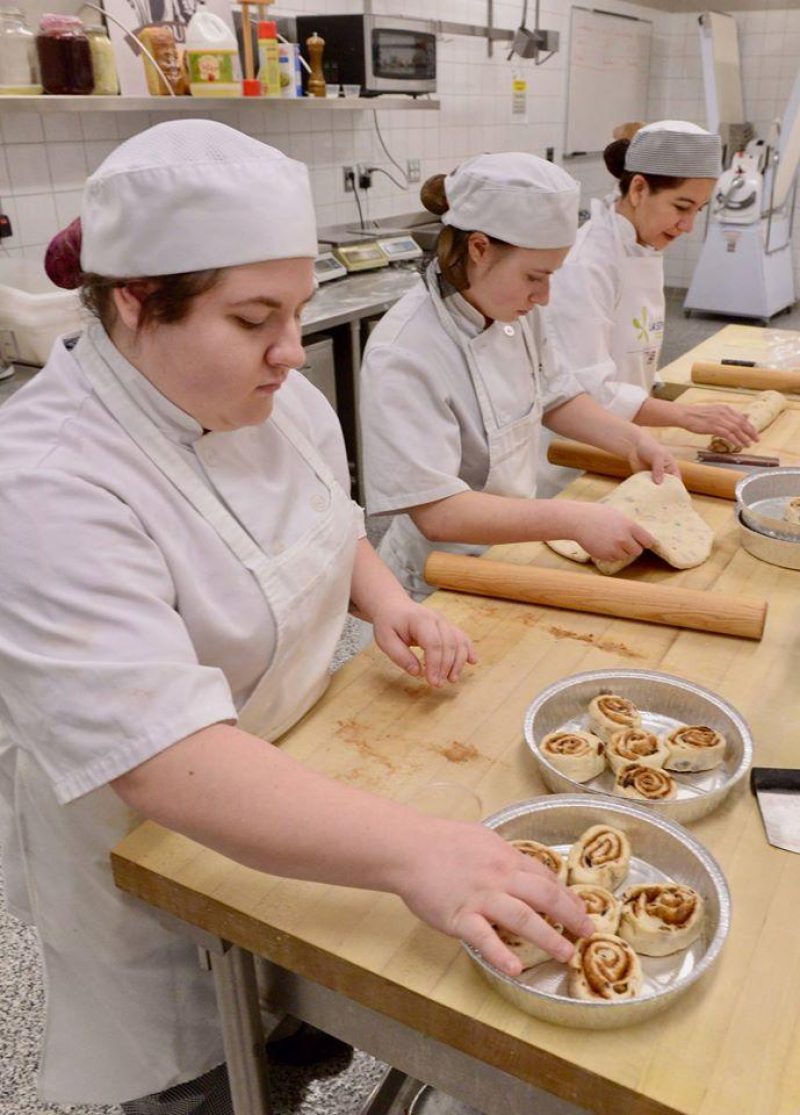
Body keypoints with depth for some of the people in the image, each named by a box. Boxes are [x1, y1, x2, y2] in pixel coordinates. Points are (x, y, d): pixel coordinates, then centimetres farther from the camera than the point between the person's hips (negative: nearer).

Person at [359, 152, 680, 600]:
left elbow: (553, 396, 13)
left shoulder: (515, 310, -3)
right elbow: (436, 512, -30)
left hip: (514, 551, 7)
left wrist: (631, 438, -1)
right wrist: (573, 520, -33)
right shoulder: (403, 355, -27)